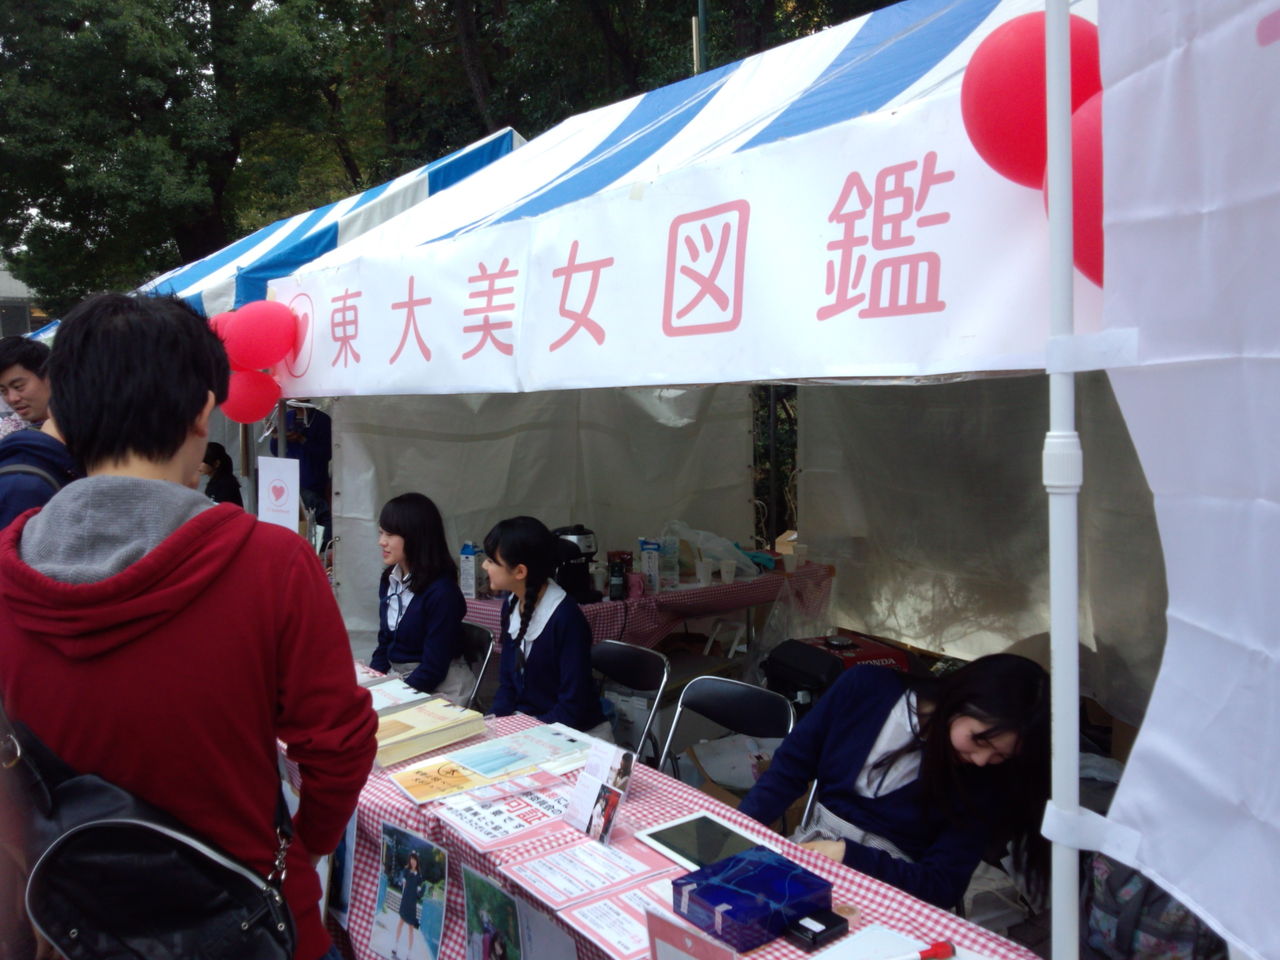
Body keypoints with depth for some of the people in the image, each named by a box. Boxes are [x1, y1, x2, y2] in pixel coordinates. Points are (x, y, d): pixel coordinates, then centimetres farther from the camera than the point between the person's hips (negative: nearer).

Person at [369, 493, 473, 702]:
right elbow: (384, 642, 14)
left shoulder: (442, 592, -20)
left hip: (441, 688, -7)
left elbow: (434, 670, -17)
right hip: (397, 678, 7)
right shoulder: (389, 579, 4)